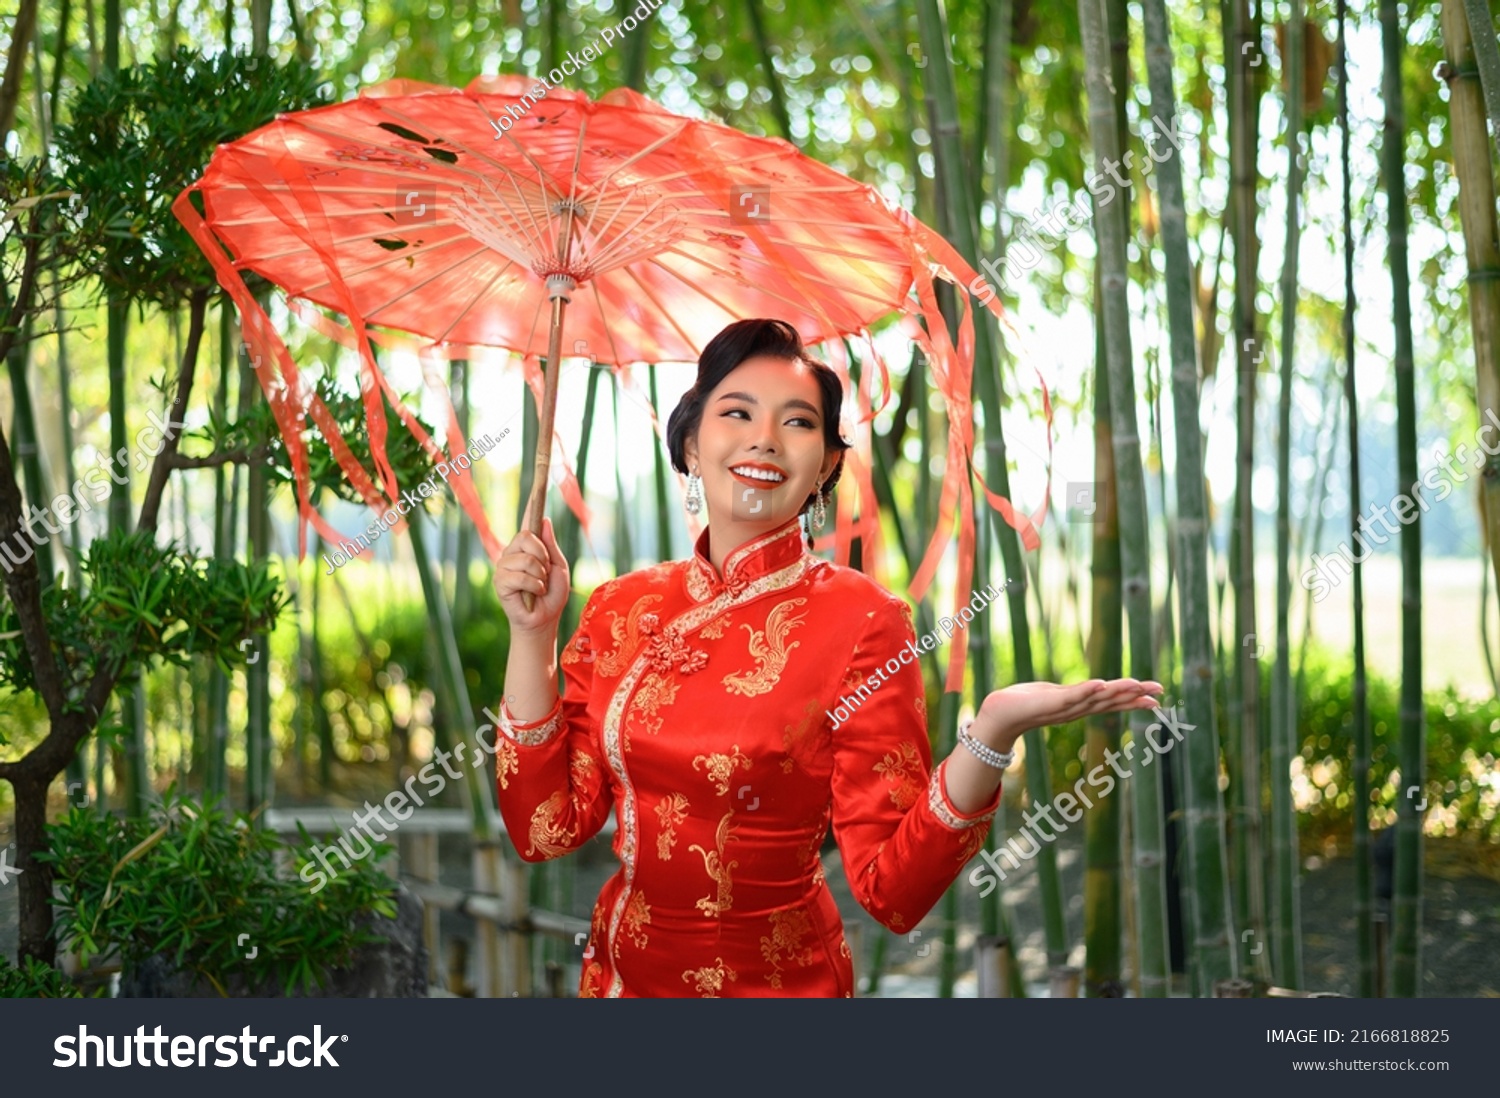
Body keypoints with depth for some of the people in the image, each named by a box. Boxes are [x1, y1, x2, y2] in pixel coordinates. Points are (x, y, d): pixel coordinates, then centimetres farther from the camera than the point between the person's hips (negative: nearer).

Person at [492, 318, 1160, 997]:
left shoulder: (862, 621, -14)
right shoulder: (621, 609, -3)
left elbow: (892, 890, -18)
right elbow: (545, 829, -5)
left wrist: (990, 737, -33)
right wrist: (532, 632, -11)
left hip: (779, 979, -3)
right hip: (622, 972, 4)